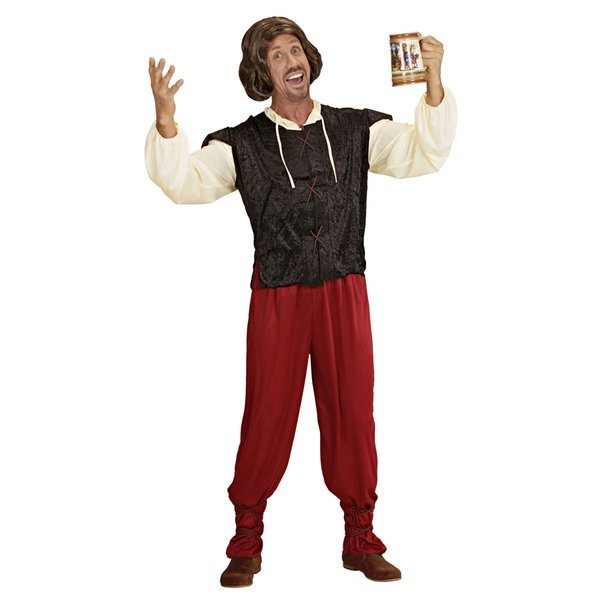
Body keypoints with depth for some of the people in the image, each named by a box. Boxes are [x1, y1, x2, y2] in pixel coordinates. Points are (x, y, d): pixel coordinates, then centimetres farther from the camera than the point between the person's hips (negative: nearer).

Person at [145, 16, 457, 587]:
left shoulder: (355, 129, 7)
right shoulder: (242, 143, 3)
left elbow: (423, 153, -1)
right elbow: (184, 181, -8)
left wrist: (434, 82, -13)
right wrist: (165, 117, -22)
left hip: (345, 294, 2)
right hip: (276, 299, -1)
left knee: (352, 415, 7)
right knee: (267, 417, 2)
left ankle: (360, 540, 22)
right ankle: (247, 542, 19)